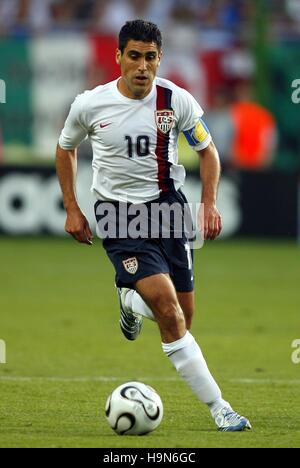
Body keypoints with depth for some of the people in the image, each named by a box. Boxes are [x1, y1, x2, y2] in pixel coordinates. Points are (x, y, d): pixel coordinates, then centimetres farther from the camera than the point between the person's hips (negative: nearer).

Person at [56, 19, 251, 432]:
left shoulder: (177, 100, -7)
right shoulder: (90, 104, -9)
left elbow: (207, 150, 8)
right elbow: (65, 149, 11)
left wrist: (209, 204, -2)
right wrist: (71, 209, 7)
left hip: (167, 204, 3)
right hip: (117, 211, -3)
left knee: (183, 316, 1)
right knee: (165, 302, -21)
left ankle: (132, 301, 39)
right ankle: (217, 406, -18)